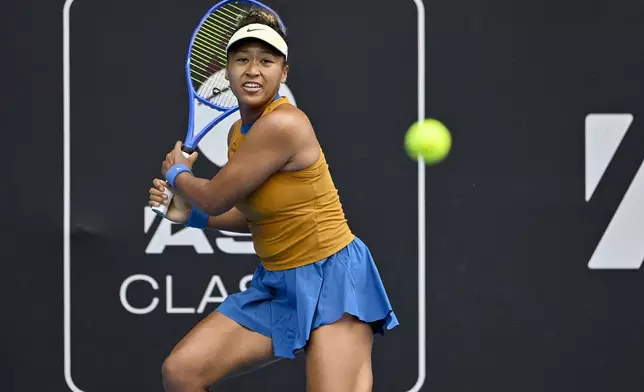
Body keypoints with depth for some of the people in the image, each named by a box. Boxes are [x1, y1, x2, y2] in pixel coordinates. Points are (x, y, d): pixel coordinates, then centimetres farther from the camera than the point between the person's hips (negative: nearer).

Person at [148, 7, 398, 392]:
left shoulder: (283, 124, -22)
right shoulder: (239, 132, 7)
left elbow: (215, 198, -15)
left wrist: (177, 174, 6)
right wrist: (191, 214, 9)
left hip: (331, 278, -9)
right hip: (277, 284, 9)